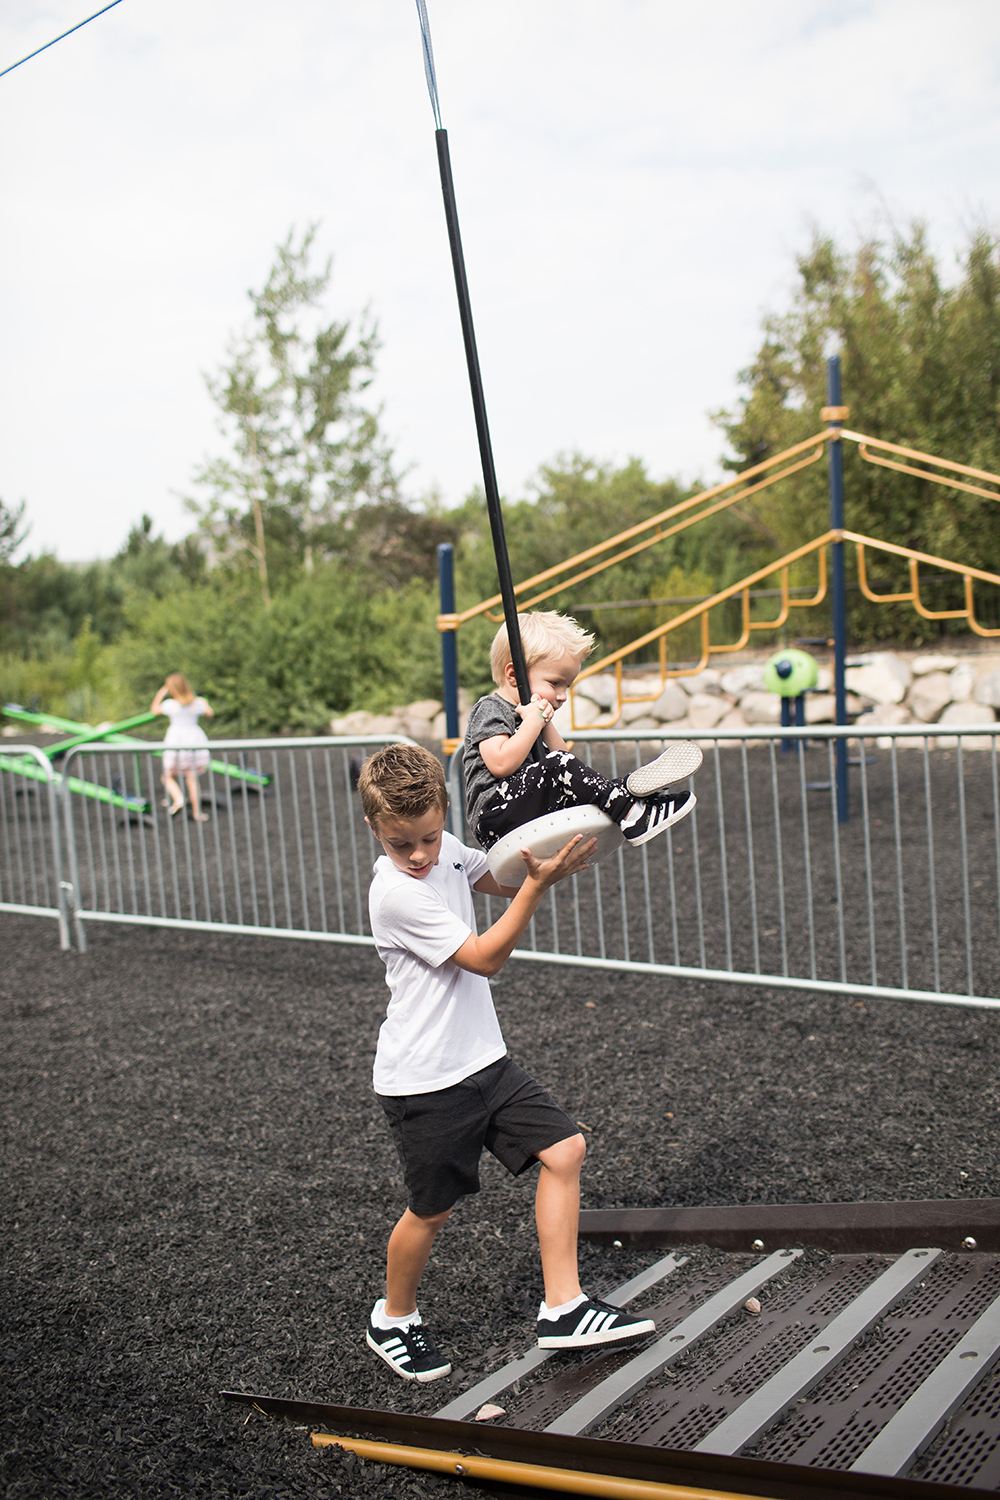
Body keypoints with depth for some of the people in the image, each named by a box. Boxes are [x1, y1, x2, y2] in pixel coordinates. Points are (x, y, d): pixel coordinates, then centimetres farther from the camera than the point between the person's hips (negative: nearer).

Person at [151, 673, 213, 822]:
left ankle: (178, 799, -16)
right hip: (194, 737, 3)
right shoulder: (197, 703, -1)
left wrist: (161, 692, 19)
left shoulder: (170, 704, -7)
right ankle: (197, 812, 7)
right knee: (192, 778, 7)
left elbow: (155, 709, 11)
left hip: (176, 739, -3)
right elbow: (209, 714, 18)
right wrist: (204, 703, 36)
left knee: (168, 776, 10)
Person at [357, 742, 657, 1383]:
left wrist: (541, 861, -3)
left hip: (482, 1059, 7)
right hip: (424, 1080, -7)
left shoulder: (446, 849, 0)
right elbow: (486, 958, -21)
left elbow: (500, 880, 18)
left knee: (564, 1149, 0)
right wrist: (540, 883, -26)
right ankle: (393, 1320, 34)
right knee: (433, 1210, 7)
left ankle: (563, 1308, 9)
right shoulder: (395, 893, -24)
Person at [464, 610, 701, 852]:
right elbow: (501, 764, -22)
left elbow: (561, 754, 15)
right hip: (494, 816, -9)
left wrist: (546, 725, 2)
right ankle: (631, 813, -28)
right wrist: (533, 722, -15)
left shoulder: (529, 713, 22)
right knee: (557, 767, -27)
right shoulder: (489, 709, -6)